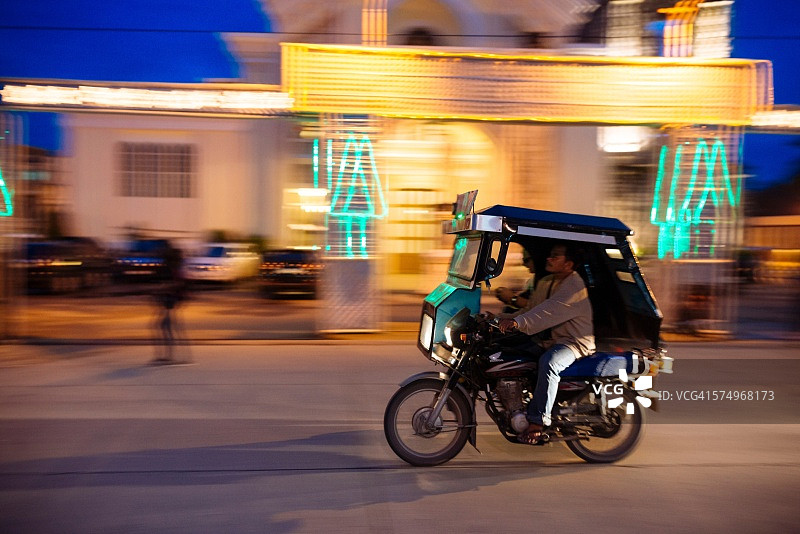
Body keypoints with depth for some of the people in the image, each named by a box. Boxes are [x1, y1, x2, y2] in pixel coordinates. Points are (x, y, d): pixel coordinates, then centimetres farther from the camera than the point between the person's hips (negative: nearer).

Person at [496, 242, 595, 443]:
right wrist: (503, 319, -3)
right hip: (548, 338, 10)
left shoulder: (574, 286, -17)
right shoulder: (545, 282, 14)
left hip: (574, 342, -10)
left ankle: (537, 421, -32)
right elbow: (531, 309, 14)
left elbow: (549, 311, -32)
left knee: (548, 362, -38)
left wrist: (517, 322, -43)